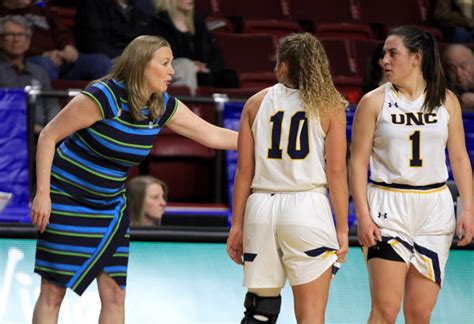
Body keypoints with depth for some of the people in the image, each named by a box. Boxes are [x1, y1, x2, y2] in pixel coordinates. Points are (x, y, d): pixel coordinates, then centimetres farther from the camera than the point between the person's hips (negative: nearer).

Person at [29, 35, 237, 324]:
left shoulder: (163, 107, -2)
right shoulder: (104, 97, -21)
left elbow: (213, 135, 7)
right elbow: (49, 136, -15)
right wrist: (43, 193, -19)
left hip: (110, 206, 6)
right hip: (65, 199, -6)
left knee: (114, 294, 2)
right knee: (53, 292, -5)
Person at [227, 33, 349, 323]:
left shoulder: (256, 103, 8)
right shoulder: (329, 106, 2)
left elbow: (244, 170, 6)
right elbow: (336, 172, -3)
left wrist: (237, 225, 10)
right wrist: (342, 228, 2)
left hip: (261, 208, 3)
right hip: (308, 208, -3)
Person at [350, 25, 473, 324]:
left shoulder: (446, 100, 6)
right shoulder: (374, 102, -1)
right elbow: (358, 162, -2)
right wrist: (363, 215, -11)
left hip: (435, 209, 3)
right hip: (388, 208, -3)